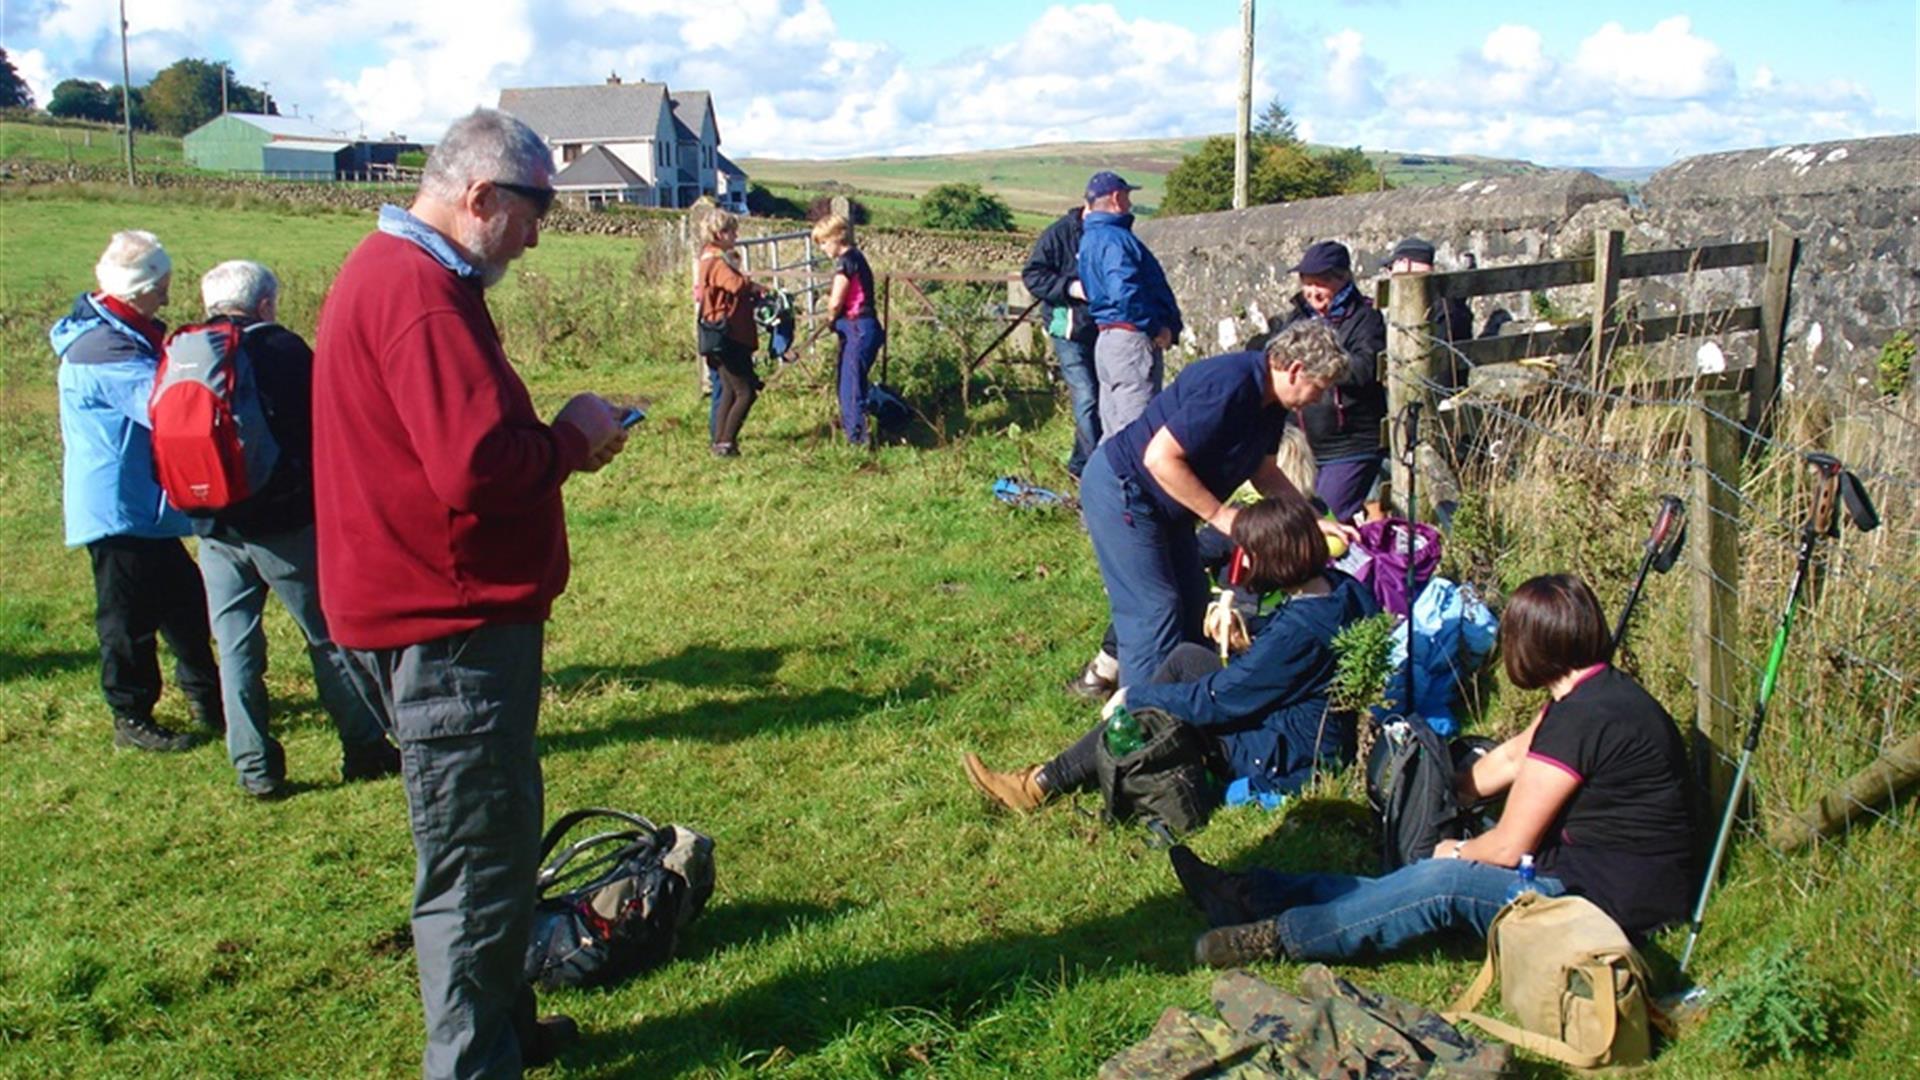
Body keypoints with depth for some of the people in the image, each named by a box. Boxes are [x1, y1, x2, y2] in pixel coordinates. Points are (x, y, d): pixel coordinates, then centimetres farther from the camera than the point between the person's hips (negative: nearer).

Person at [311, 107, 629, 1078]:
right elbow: (480, 466, -28)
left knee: (493, 839, 22)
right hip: (450, 624, -11)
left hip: (441, 612, 11)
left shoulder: (390, 271, 14)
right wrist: (573, 436, -11)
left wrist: (558, 441, 6)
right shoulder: (420, 289, -20)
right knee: (478, 858, 1)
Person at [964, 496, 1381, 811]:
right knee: (1184, 657, 6)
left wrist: (1133, 697, -10)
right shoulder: (1340, 586, -3)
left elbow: (1215, 701, -22)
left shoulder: (1299, 631, -30)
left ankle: (1047, 783, 10)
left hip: (1287, 761, -9)